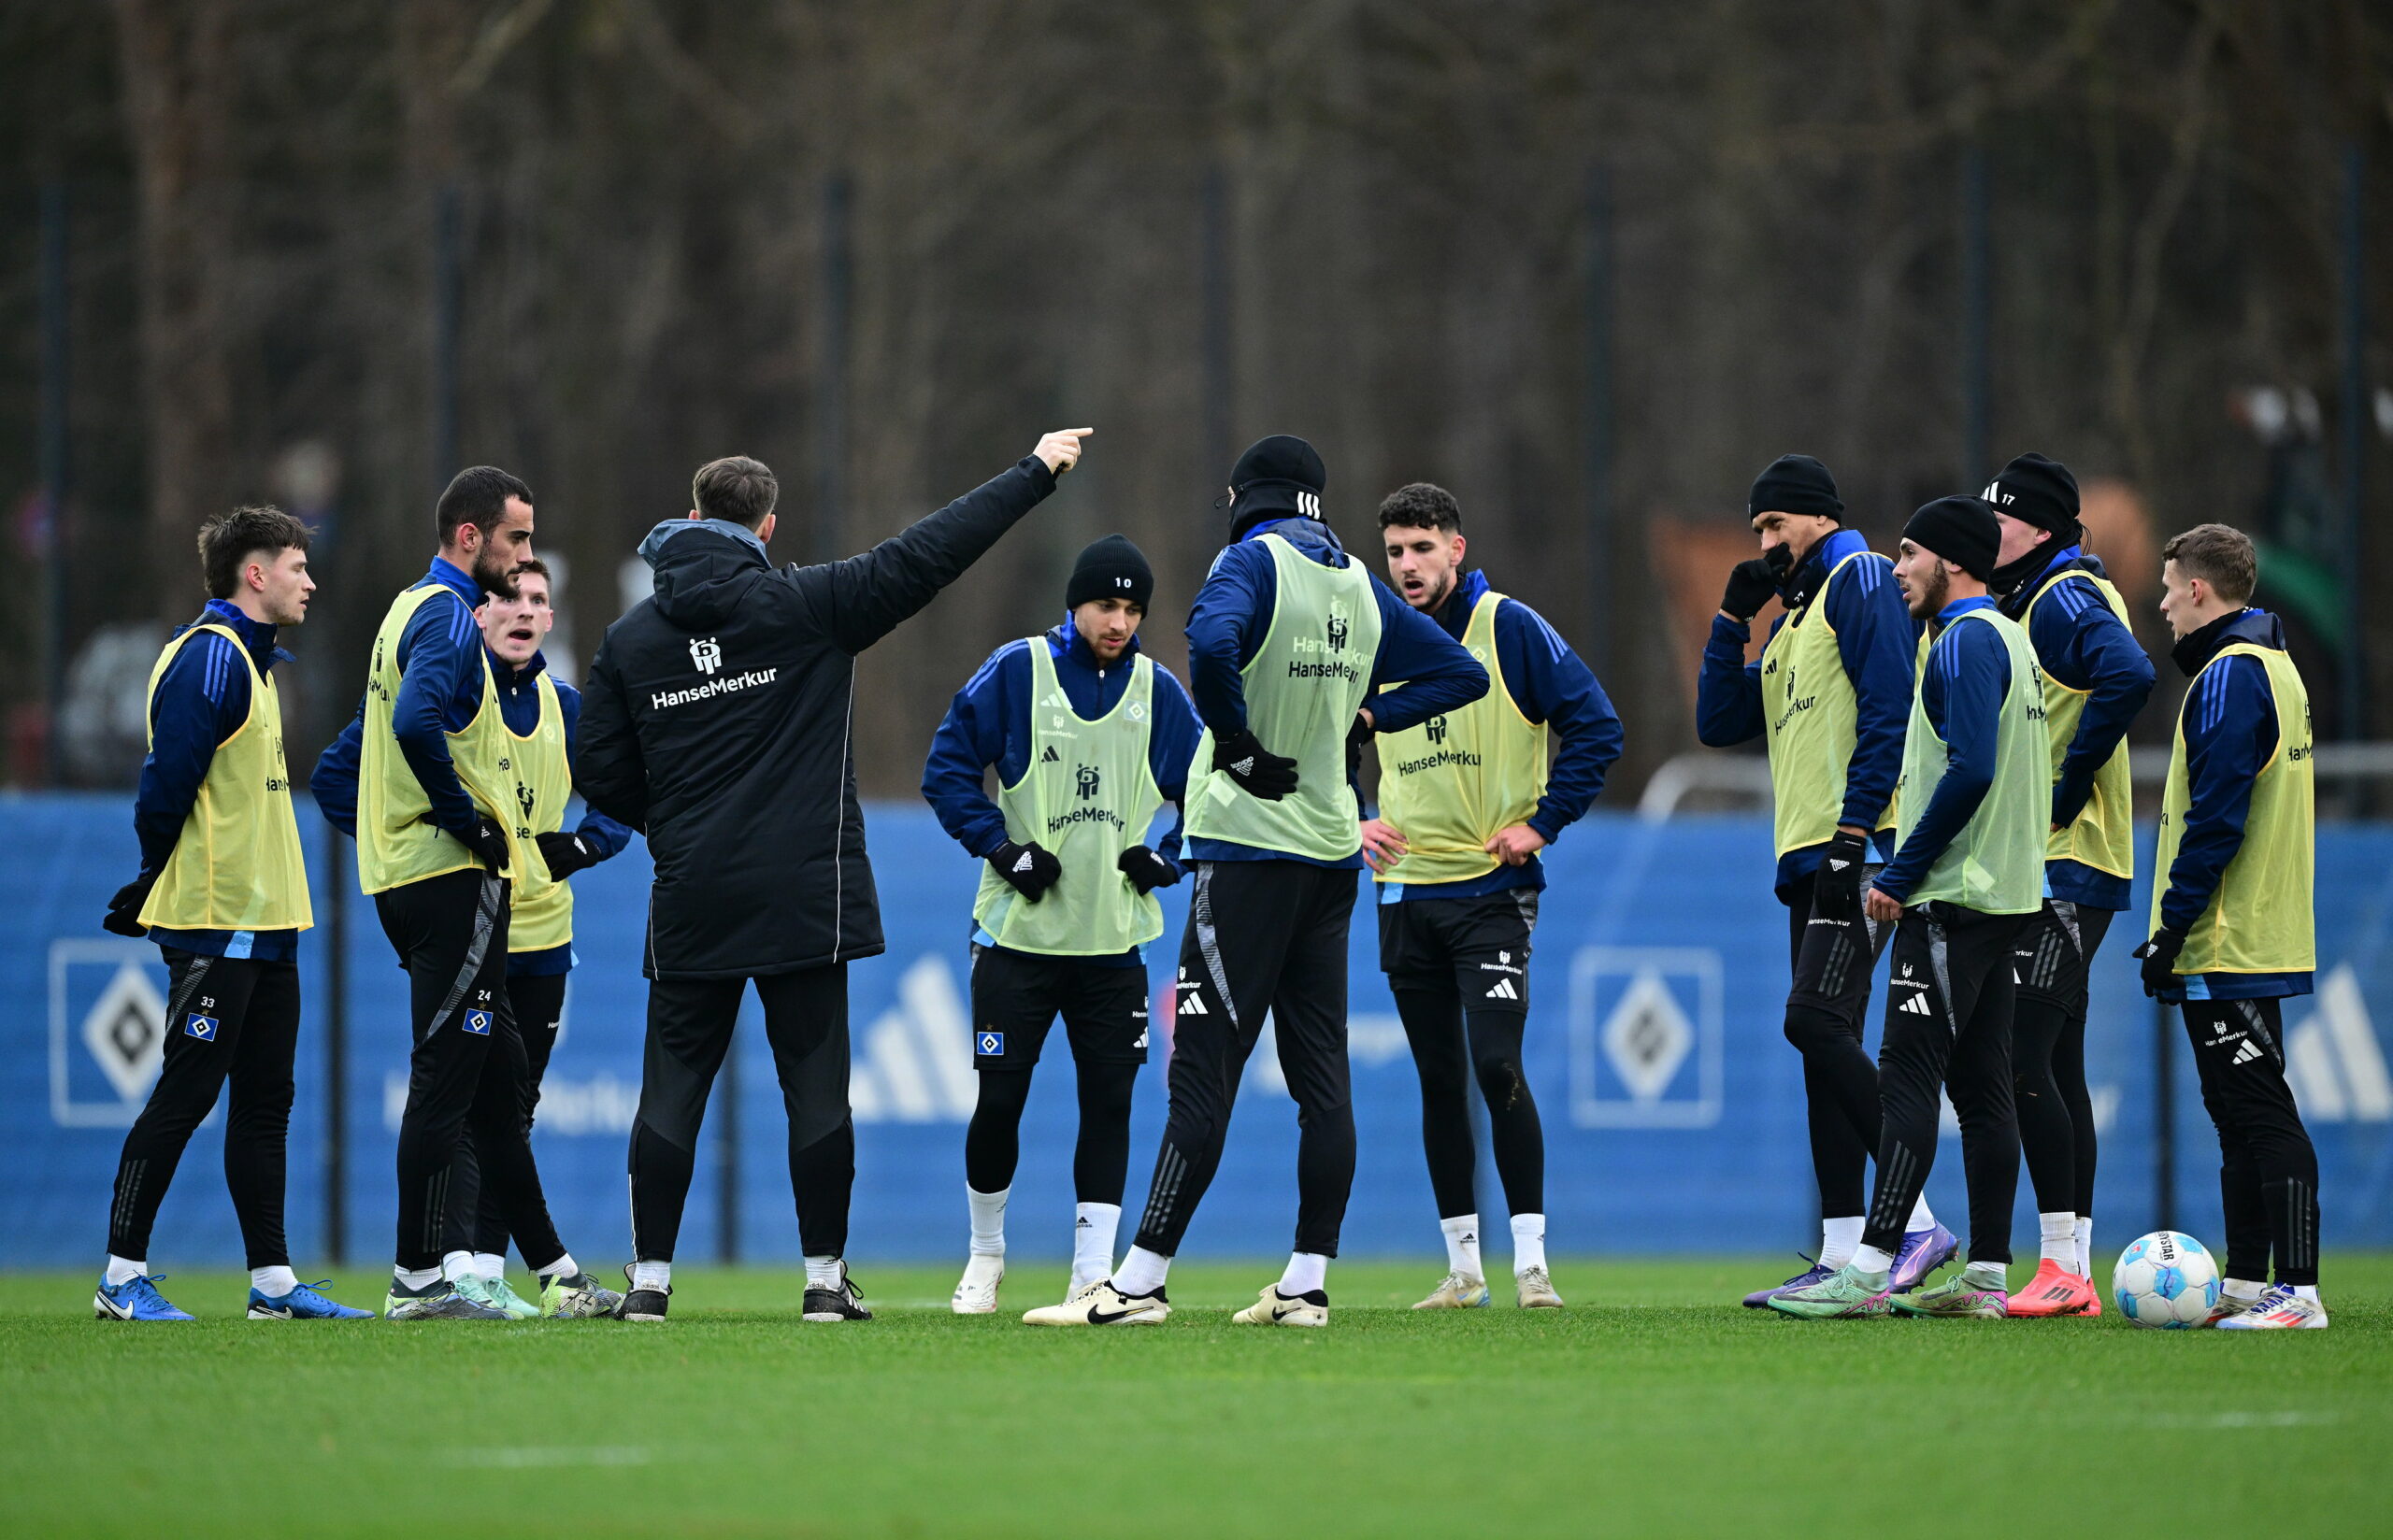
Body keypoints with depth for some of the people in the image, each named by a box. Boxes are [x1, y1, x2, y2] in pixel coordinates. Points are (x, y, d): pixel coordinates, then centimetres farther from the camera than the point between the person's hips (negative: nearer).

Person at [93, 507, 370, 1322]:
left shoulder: (249, 658, 18)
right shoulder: (211, 656, -13)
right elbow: (170, 780, -19)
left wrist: (154, 887, 12)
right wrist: (159, 881, -9)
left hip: (264, 919, 10)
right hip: (215, 919, -10)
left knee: (264, 1100, 9)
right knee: (183, 1095, -7)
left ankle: (273, 1280, 11)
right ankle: (122, 1276, -3)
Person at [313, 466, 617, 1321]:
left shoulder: (413, 609, 20)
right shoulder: (447, 612, -11)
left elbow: (338, 772, 25)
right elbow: (416, 721, -30)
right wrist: (466, 821, -20)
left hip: (406, 879, 10)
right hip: (451, 881, -10)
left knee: (498, 1078, 12)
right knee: (446, 1077, -7)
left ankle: (555, 1272, 16)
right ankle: (419, 1276, -6)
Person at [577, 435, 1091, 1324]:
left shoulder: (630, 639, 5)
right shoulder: (804, 607, -4)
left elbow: (601, 774, 5)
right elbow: (925, 556, -4)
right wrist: (1035, 473, 3)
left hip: (691, 898, 2)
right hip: (804, 897, -2)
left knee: (673, 1086, 5)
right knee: (816, 1086, 2)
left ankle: (650, 1277, 2)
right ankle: (826, 1276, 3)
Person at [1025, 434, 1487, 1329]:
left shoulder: (1254, 560, -9)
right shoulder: (1360, 585, 12)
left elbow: (1212, 643, -30)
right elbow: (1460, 672, 20)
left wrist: (1238, 743, -18)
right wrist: (1362, 719, 15)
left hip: (1251, 844, -7)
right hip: (1333, 852, 7)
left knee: (1203, 1069, -9)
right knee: (1319, 1075, 7)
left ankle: (1142, 1280, -11)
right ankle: (1308, 1283, 8)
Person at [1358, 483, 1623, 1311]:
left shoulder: (1510, 628, -6)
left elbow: (1595, 727, -7)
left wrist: (1542, 822, -12)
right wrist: (1356, 823, 1)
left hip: (1492, 887, -5)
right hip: (1407, 890, 5)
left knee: (1496, 1067, -15)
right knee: (1439, 1081, 8)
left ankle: (1530, 1262, -9)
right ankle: (1462, 1266, 15)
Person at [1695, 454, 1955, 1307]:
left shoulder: (1861, 581, -3)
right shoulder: (1791, 619, 26)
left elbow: (1889, 709, -14)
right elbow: (1719, 723, 23)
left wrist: (1856, 830, -20)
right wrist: (1732, 615, 13)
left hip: (1861, 847, -10)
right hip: (1808, 857, 10)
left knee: (1816, 1019, -19)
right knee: (1823, 1042, 6)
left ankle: (1919, 1221, -20)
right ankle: (1842, 1257, 5)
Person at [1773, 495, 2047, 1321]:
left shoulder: (1965, 641, -12)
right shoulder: (2010, 637, 19)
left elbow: (1970, 771, -22)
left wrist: (1900, 874, -17)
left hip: (1952, 899, -10)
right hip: (2003, 894, 10)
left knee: (1907, 1076, -12)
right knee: (1981, 1088, 8)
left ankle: (1870, 1271, -17)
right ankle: (1986, 1278, 7)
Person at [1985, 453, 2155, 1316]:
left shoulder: (2066, 598, -11)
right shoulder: (2020, 603, 19)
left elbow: (2127, 676, -29)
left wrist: (2065, 790, -22)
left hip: (2066, 871, -10)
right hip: (2040, 871, 10)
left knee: (2024, 1060, -14)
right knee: (2055, 1067, 10)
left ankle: (2063, 1265, -14)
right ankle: (2073, 1275, 11)